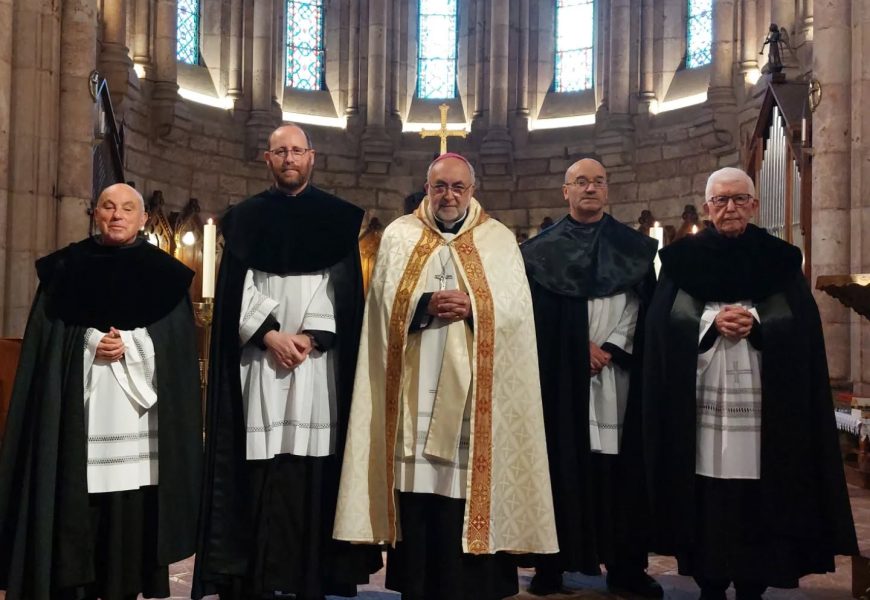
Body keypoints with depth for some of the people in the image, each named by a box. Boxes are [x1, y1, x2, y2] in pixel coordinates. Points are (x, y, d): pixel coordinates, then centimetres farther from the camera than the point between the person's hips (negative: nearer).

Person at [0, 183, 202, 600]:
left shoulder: (165, 275, 8)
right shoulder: (65, 268, 10)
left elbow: (174, 344, 2)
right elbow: (46, 341, 6)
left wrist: (129, 344, -12)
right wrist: (92, 341, -10)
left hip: (137, 415, 0)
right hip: (78, 409, 1)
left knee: (132, 512, 0)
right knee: (74, 511, -1)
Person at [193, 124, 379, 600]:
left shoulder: (337, 217, 10)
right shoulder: (246, 218, 12)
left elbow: (343, 286, 2)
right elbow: (237, 287, 4)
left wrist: (308, 337, -10)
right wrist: (269, 335, -10)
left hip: (319, 358, 0)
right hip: (260, 355, 1)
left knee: (315, 462, -3)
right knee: (260, 466, -2)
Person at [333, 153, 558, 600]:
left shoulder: (500, 240, 9)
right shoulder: (398, 236, 11)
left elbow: (517, 310, 0)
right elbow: (386, 306, 1)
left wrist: (472, 307, -15)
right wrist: (426, 306, -15)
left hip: (473, 391, 0)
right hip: (415, 390, 1)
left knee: (468, 492, -3)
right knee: (415, 491, 1)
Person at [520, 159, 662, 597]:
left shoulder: (636, 247, 11)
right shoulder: (540, 249, 6)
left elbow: (642, 307, 3)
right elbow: (537, 315, -1)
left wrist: (610, 348, -10)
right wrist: (582, 348, -10)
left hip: (619, 372, 1)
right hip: (559, 372, -1)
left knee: (620, 463, 1)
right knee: (560, 462, 0)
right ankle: (552, 562, 7)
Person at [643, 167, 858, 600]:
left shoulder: (780, 259, 9)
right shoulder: (682, 259, 8)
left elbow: (802, 327, 2)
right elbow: (662, 325, 1)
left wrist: (755, 325, -14)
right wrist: (712, 322, -14)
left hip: (762, 400, 0)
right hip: (701, 401, 0)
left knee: (757, 496, -1)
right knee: (706, 497, 0)